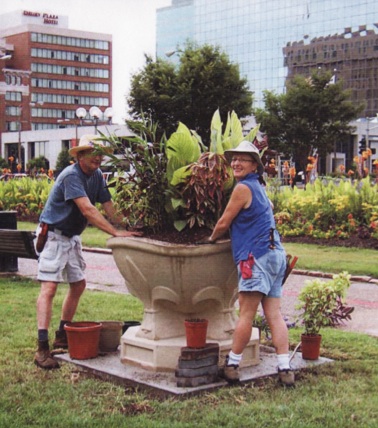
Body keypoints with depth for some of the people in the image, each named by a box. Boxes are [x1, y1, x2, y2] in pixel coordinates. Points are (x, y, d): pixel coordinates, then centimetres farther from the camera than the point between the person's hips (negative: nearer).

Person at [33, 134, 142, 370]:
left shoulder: (97, 176, 3)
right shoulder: (71, 176, -23)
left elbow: (109, 207, 3)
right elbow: (87, 210, -32)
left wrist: (128, 228, -9)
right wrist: (116, 233, -35)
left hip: (72, 237, 9)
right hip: (53, 235, -9)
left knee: (78, 285, 11)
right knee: (49, 287, -15)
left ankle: (62, 337, 24)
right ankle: (42, 348, -19)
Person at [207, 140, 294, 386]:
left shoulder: (243, 188, -7)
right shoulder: (258, 187, 21)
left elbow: (224, 223, -2)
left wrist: (212, 239, 16)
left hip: (257, 256, -9)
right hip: (275, 254, 9)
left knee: (246, 315, -3)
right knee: (274, 315, 4)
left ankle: (232, 365, 5)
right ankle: (285, 369, 0)